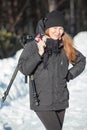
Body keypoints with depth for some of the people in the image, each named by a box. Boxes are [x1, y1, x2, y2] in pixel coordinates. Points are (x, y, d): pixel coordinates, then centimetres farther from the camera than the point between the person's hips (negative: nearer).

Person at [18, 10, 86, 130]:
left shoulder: (65, 47, 6)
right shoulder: (33, 46, -6)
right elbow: (23, 69, -14)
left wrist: (69, 75, 7)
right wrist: (39, 54, -23)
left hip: (61, 101, 5)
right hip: (42, 102, -5)